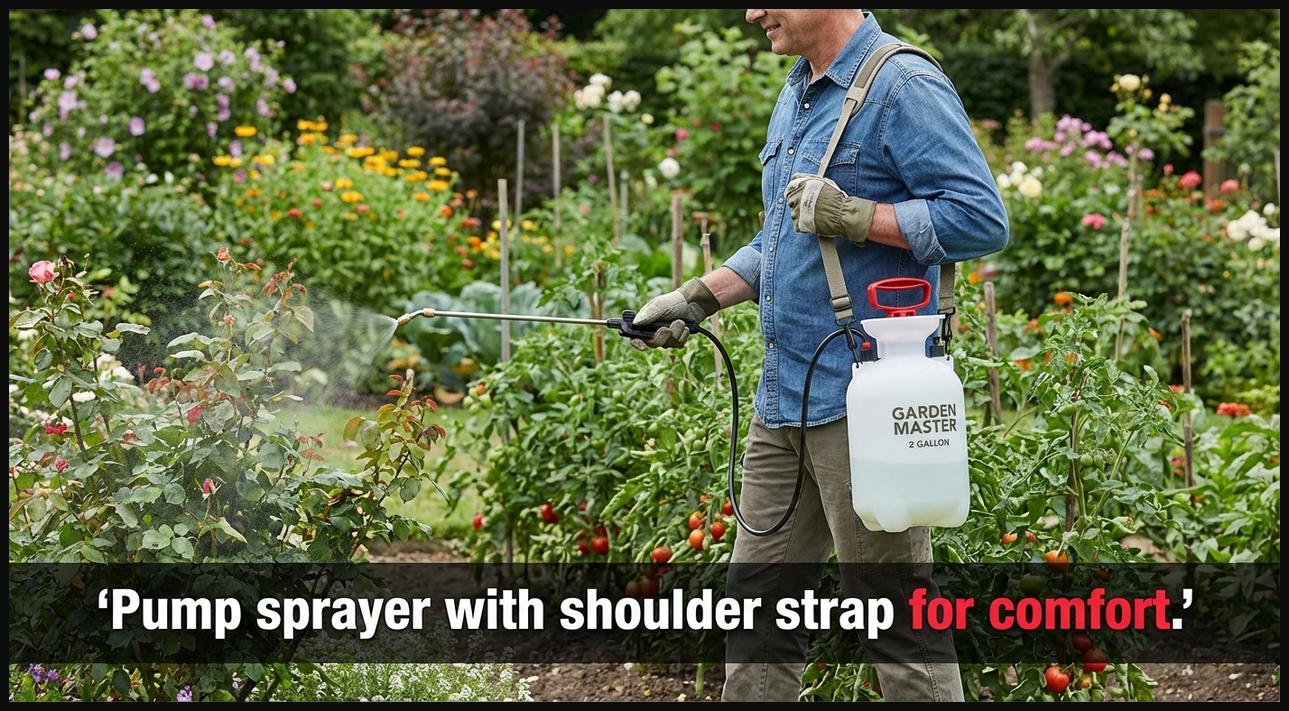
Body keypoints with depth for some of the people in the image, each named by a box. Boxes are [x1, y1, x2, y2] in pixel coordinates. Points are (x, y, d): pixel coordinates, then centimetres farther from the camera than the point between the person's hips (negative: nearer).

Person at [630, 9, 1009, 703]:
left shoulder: (903, 86, -12)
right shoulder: (796, 95, 17)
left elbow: (981, 217, -19)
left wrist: (852, 216, -22)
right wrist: (697, 298, 18)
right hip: (783, 401, 9)